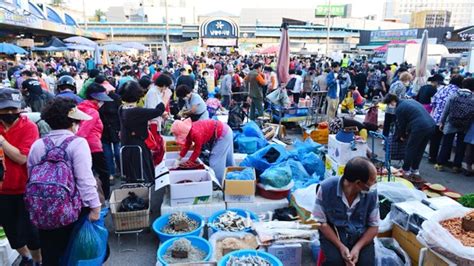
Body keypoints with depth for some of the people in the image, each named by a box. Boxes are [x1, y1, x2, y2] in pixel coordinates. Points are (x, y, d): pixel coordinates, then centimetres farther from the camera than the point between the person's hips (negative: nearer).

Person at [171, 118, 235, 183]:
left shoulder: (196, 133, -32)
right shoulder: (188, 130, -4)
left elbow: (197, 151, -21)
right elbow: (186, 146, 7)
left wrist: (188, 163, -10)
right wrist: (178, 160, 8)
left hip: (223, 134, -10)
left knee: (215, 162, -6)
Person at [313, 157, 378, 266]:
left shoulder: (372, 193, -13)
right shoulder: (326, 188, -21)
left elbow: (374, 226, -3)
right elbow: (321, 222, -11)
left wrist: (357, 248, -19)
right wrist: (341, 247, -21)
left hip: (360, 235, 2)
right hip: (332, 234, -2)